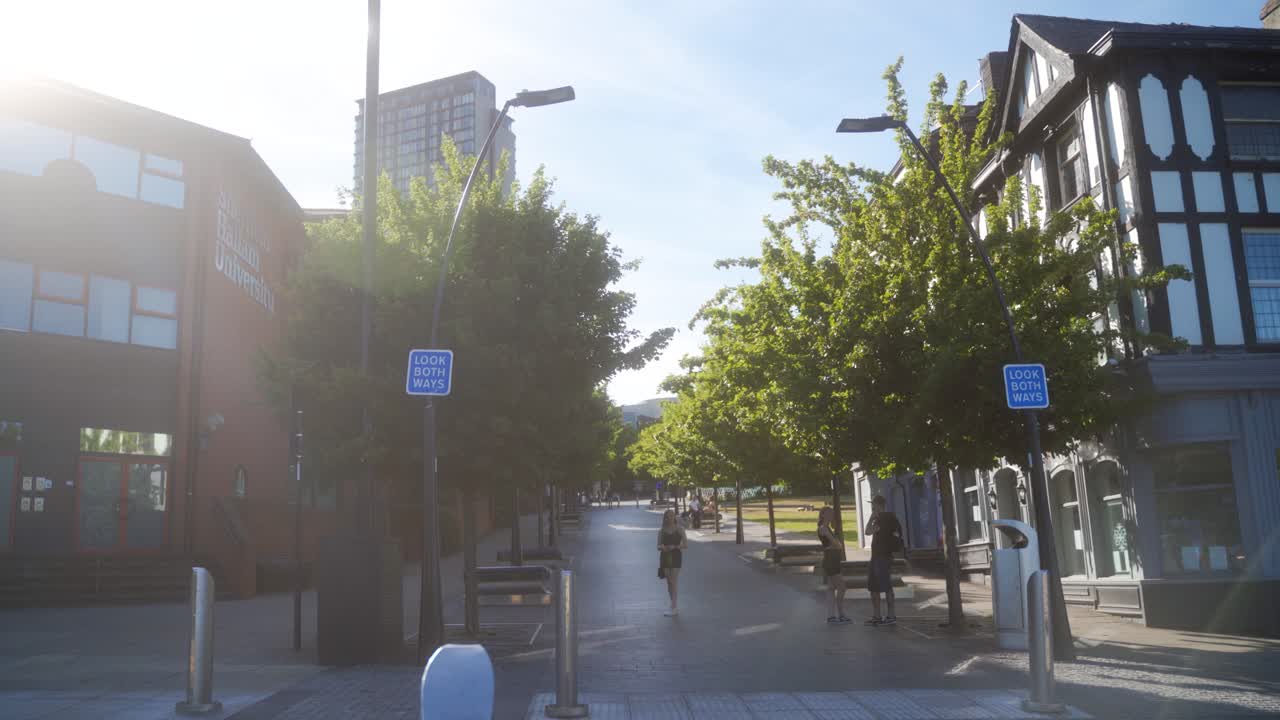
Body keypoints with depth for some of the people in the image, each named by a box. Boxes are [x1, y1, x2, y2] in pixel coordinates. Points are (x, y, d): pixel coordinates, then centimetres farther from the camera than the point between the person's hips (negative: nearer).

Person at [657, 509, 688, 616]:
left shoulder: (679, 529, -2)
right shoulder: (662, 530, 6)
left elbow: (686, 545, -6)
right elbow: (659, 546, 6)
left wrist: (674, 546, -20)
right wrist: (662, 547, -17)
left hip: (676, 556, -4)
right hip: (665, 557, 4)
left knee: (674, 581, -9)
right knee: (669, 582, 8)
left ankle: (674, 607, -8)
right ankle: (675, 606, 19)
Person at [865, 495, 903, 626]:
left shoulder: (885, 518, -14)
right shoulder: (880, 518, 17)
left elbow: (868, 531, -22)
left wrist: (872, 517, -14)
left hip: (884, 557, -10)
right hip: (876, 556, 10)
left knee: (886, 587, -5)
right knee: (873, 587, 12)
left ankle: (891, 616, 1)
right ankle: (876, 616, 16)